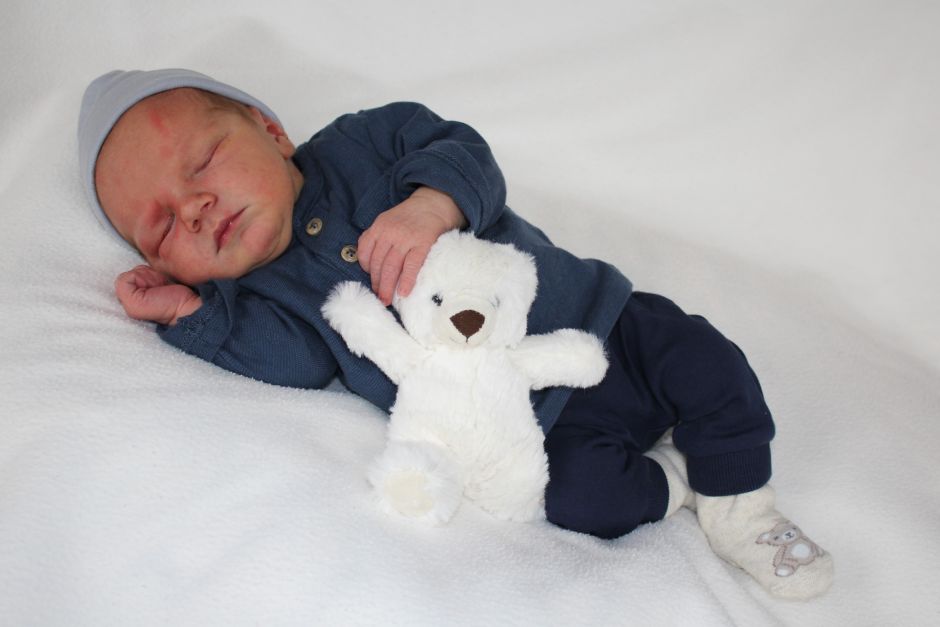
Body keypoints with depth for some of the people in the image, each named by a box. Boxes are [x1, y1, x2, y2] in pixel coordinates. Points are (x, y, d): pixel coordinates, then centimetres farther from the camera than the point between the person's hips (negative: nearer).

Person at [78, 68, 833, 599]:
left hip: (592, 314, 1)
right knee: (579, 492, -23)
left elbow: (466, 152, -11)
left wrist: (430, 204, -32)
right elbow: (301, 358, -18)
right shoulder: (261, 294, -1)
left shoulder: (365, 139, -2)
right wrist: (189, 312, -22)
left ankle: (740, 509, 15)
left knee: (711, 365, -8)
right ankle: (673, 480, 8)